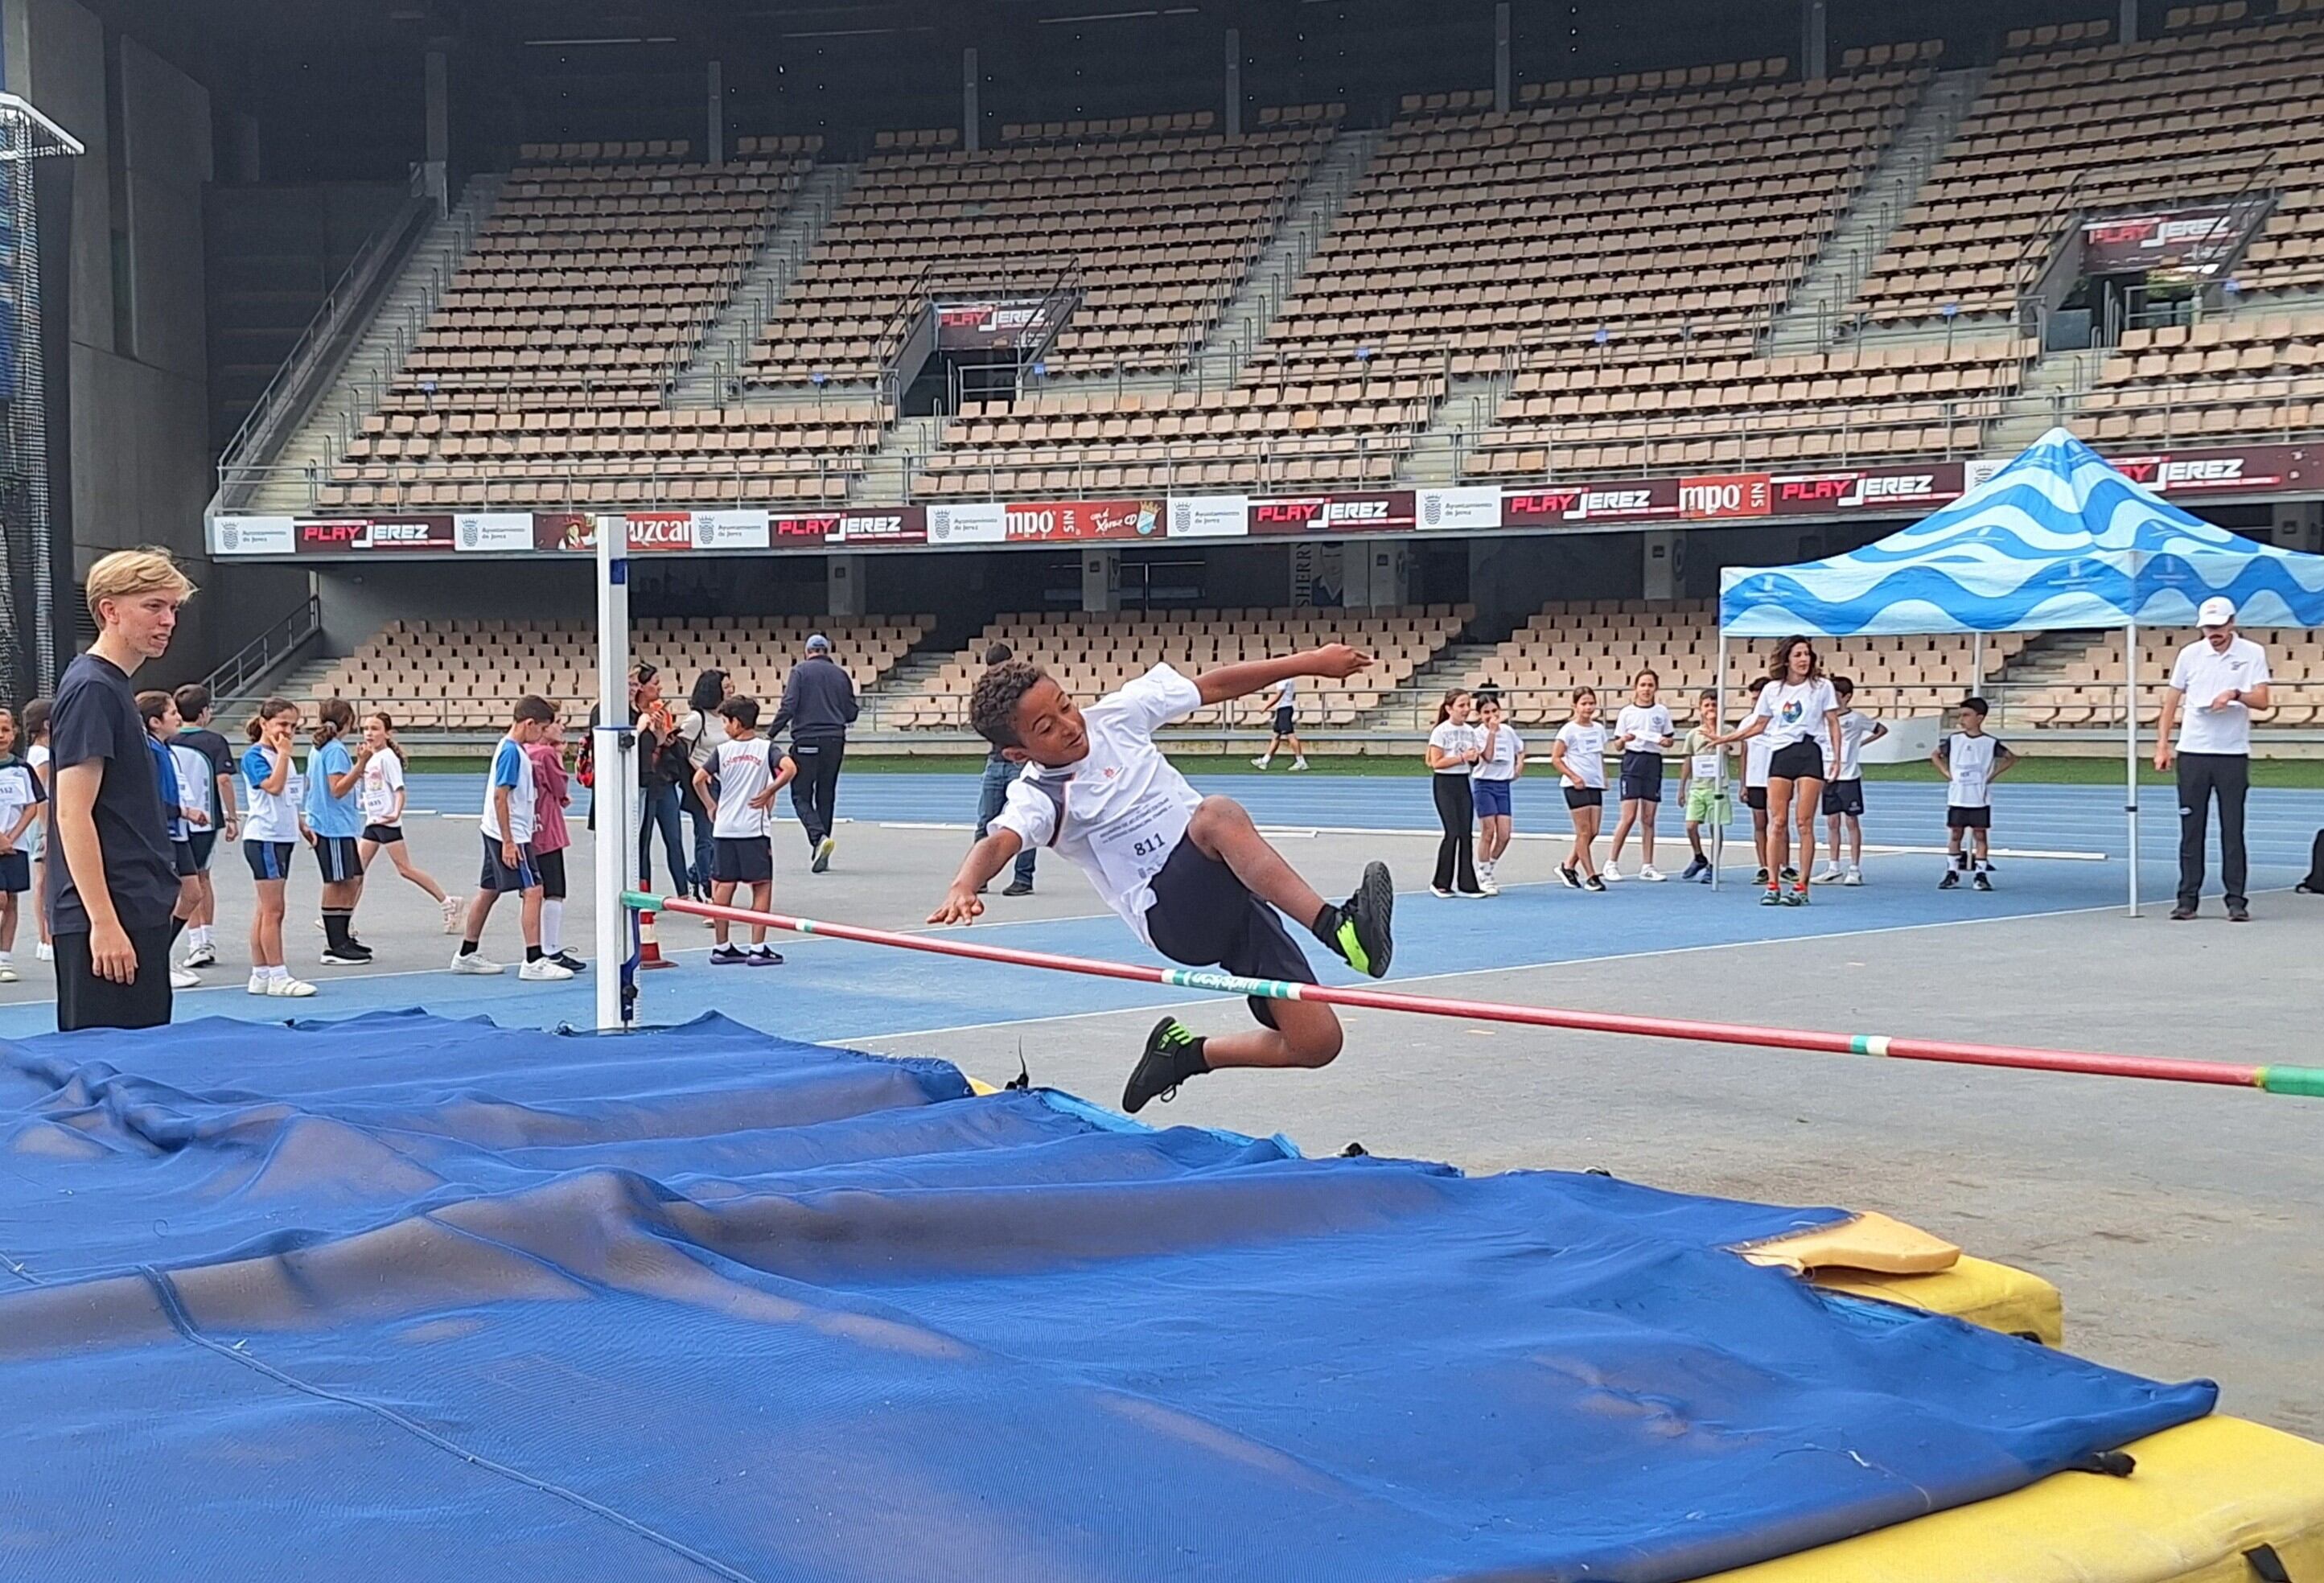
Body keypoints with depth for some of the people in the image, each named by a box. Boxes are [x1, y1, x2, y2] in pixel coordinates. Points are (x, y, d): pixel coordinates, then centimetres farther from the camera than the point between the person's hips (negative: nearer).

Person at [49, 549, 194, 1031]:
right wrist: (104, 922, -21)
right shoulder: (91, 689, -12)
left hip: (138, 913, 10)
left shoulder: (114, 687, 16)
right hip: (107, 921, -10)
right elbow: (73, 814, -18)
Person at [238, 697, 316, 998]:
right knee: (273, 909, -7)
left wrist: (301, 826, 17)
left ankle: (260, 974, 13)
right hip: (263, 838, -9)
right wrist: (283, 754, -18)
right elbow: (273, 786, -25)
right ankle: (278, 976, -4)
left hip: (282, 838, 9)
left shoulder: (283, 756, 15)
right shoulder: (254, 756, -10)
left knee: (266, 909, 10)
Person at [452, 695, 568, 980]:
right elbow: (500, 797, -20)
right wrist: (509, 842, -20)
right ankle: (534, 962, -12)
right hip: (510, 836, -10)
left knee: (488, 891, 15)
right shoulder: (512, 752, -17)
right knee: (532, 891, -11)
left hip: (499, 834, 10)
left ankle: (466, 955, 23)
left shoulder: (510, 748, 12)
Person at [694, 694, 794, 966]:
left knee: (723, 886, 11)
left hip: (724, 829, 3)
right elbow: (789, 768, -17)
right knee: (762, 887, 3)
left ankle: (722, 947, 16)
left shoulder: (723, 751, 3)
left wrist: (711, 807, 9)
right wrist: (769, 793, -5)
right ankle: (758, 949, -1)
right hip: (754, 829, -2)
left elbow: (699, 779, -4)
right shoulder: (766, 748, -1)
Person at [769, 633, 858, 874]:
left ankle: (819, 837, -23)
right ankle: (821, 857, 11)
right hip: (835, 741, 4)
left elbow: (789, 706, -10)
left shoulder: (800, 671, -1)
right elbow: (851, 713, 10)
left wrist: (771, 733, -2)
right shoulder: (840, 674, 9)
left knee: (801, 796, 2)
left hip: (806, 740, -4)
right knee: (826, 796, 11)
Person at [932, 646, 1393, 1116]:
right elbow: (998, 843, -29)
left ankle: (1185, 1053, 17)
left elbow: (1216, 685, 13)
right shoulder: (1039, 798, -8)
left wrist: (1311, 662, 15)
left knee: (1316, 1043, -6)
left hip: (1234, 896, 6)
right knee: (1219, 814, -35)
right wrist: (963, 887, -51)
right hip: (1170, 915, -6)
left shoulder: (1116, 716, 5)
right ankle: (1337, 927, -47)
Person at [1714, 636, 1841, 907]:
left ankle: (1801, 887, -2)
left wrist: (1836, 756, -6)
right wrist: (1726, 739, 11)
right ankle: (1773, 886, 0)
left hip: (1811, 754, -2)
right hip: (1781, 754, 2)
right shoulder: (1772, 690, 8)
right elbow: (1759, 725, 17)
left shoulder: (1822, 687, 2)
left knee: (1804, 823, -4)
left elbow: (1833, 723, 5)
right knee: (1777, 822, -2)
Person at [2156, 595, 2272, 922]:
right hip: (2192, 752, 2)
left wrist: (2236, 694, -25)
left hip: (2233, 754, -2)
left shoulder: (2252, 653, 1)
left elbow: (2263, 700, -6)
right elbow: (2172, 700, 11)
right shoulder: (2189, 654, 5)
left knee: (2233, 830, 0)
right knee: (2191, 830, 4)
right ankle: (2187, 899, 8)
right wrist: (2162, 743, 5)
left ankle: (2237, 901, 5)